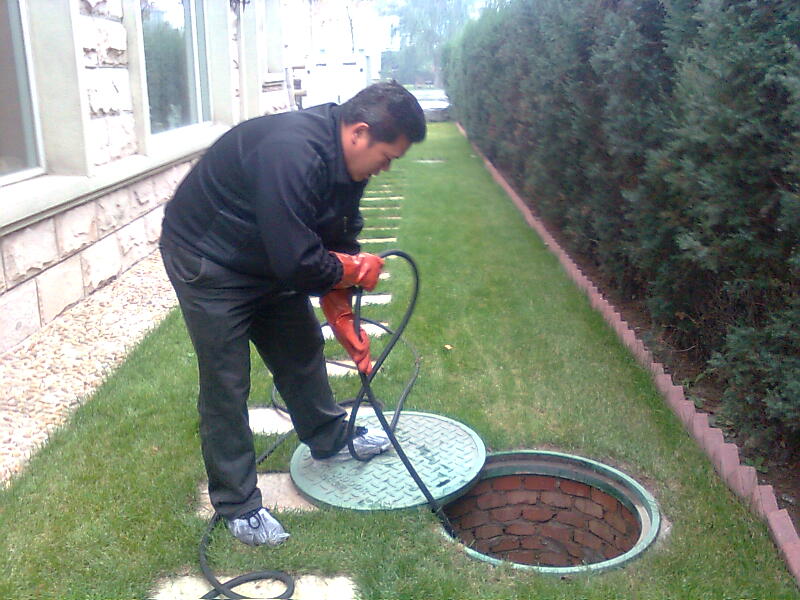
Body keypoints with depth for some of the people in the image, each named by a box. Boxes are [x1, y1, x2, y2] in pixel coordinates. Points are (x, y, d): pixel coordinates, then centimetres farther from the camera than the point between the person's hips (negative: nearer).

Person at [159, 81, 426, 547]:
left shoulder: (346, 161, -6)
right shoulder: (291, 154, -36)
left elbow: (338, 246, 3)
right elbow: (298, 263, -36)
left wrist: (346, 325, 3)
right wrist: (357, 269, -17)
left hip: (269, 261, 9)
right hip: (208, 263, -9)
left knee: (303, 348, 17)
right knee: (226, 385, -3)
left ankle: (330, 439, 39)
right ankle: (237, 505, 12)